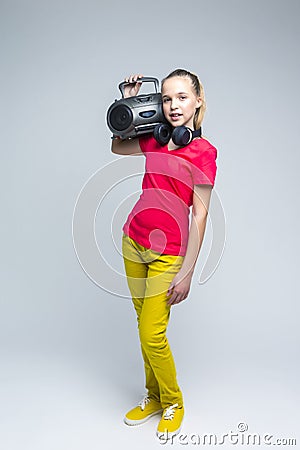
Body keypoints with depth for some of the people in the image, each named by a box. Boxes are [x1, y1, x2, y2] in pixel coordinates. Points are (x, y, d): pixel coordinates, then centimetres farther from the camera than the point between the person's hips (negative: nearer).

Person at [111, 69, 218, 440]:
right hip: (133, 241, 6)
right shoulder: (156, 139, 5)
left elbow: (199, 216, -13)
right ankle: (153, 398, 34)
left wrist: (187, 273, -14)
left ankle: (173, 404, 25)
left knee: (152, 335, -2)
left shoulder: (203, 152, -12)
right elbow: (117, 147, 23)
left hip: (167, 252, -6)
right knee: (144, 326, 15)